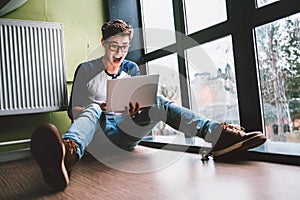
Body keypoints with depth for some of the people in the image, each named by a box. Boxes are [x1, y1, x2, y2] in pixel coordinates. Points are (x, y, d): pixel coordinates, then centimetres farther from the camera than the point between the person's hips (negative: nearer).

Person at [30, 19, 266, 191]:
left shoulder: (132, 69, 12)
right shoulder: (86, 70, 1)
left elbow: (138, 103, 11)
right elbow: (74, 111, -1)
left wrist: (134, 110, -15)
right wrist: (100, 109, -23)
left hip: (125, 132, 3)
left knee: (158, 103, -19)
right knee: (93, 110, -35)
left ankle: (216, 133, -38)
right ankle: (67, 153, -72)